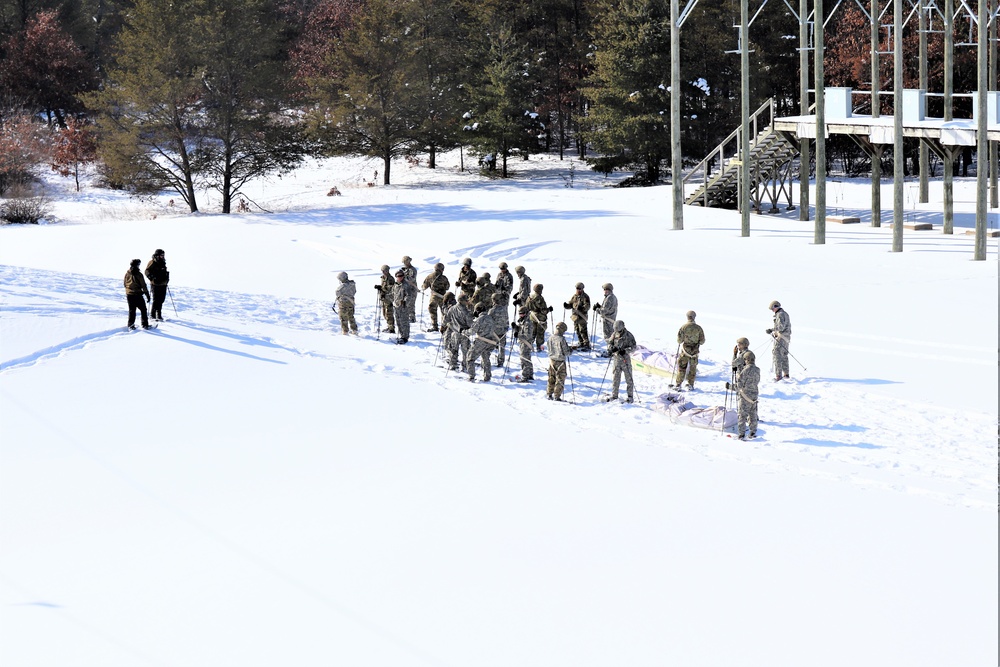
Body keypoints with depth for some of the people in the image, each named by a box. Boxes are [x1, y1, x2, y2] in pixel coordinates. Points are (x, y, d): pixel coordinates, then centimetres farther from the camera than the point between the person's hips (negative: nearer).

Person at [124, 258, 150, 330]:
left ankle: (131, 325, 9)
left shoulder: (127, 274, 2)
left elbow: (125, 284, 13)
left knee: (131, 310, 12)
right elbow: (143, 286, -9)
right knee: (143, 309, 7)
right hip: (137, 294, -5)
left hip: (129, 294, 5)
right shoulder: (139, 274, -12)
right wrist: (147, 295, -3)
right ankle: (145, 325, 7)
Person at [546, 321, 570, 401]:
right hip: (560, 361, -6)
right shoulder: (561, 339, -20)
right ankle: (557, 396, 4)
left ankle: (549, 394, 25)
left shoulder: (550, 338, -1)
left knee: (551, 378, 18)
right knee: (560, 379, 3)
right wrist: (568, 352, 5)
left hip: (552, 360, 6)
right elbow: (566, 352, -16)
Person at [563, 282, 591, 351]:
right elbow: (570, 304, 15)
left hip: (582, 317, -8)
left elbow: (587, 306, -19)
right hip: (575, 316, 8)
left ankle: (587, 345, -4)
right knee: (577, 330, 16)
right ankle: (581, 343, 29)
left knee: (583, 331, -9)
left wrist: (582, 308, -37)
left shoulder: (585, 297, -9)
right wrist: (566, 305, -7)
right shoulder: (574, 296, 12)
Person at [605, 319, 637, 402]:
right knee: (615, 377, 7)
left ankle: (630, 396, 6)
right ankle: (614, 396, 16)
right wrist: (612, 348, -13)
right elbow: (609, 343, 10)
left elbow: (633, 347, -9)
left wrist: (625, 351, -24)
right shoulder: (614, 334, 4)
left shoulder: (628, 335, -8)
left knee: (628, 378, 0)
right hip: (616, 358, 4)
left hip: (625, 358, -4)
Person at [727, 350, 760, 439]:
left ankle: (742, 434, 1)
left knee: (742, 415, 2)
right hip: (754, 396, 6)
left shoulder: (745, 370, -19)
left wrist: (730, 386, -4)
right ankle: (753, 432, 25)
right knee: (752, 415, 18)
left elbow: (739, 386, -20)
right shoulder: (757, 370, 1)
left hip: (744, 396, -6)